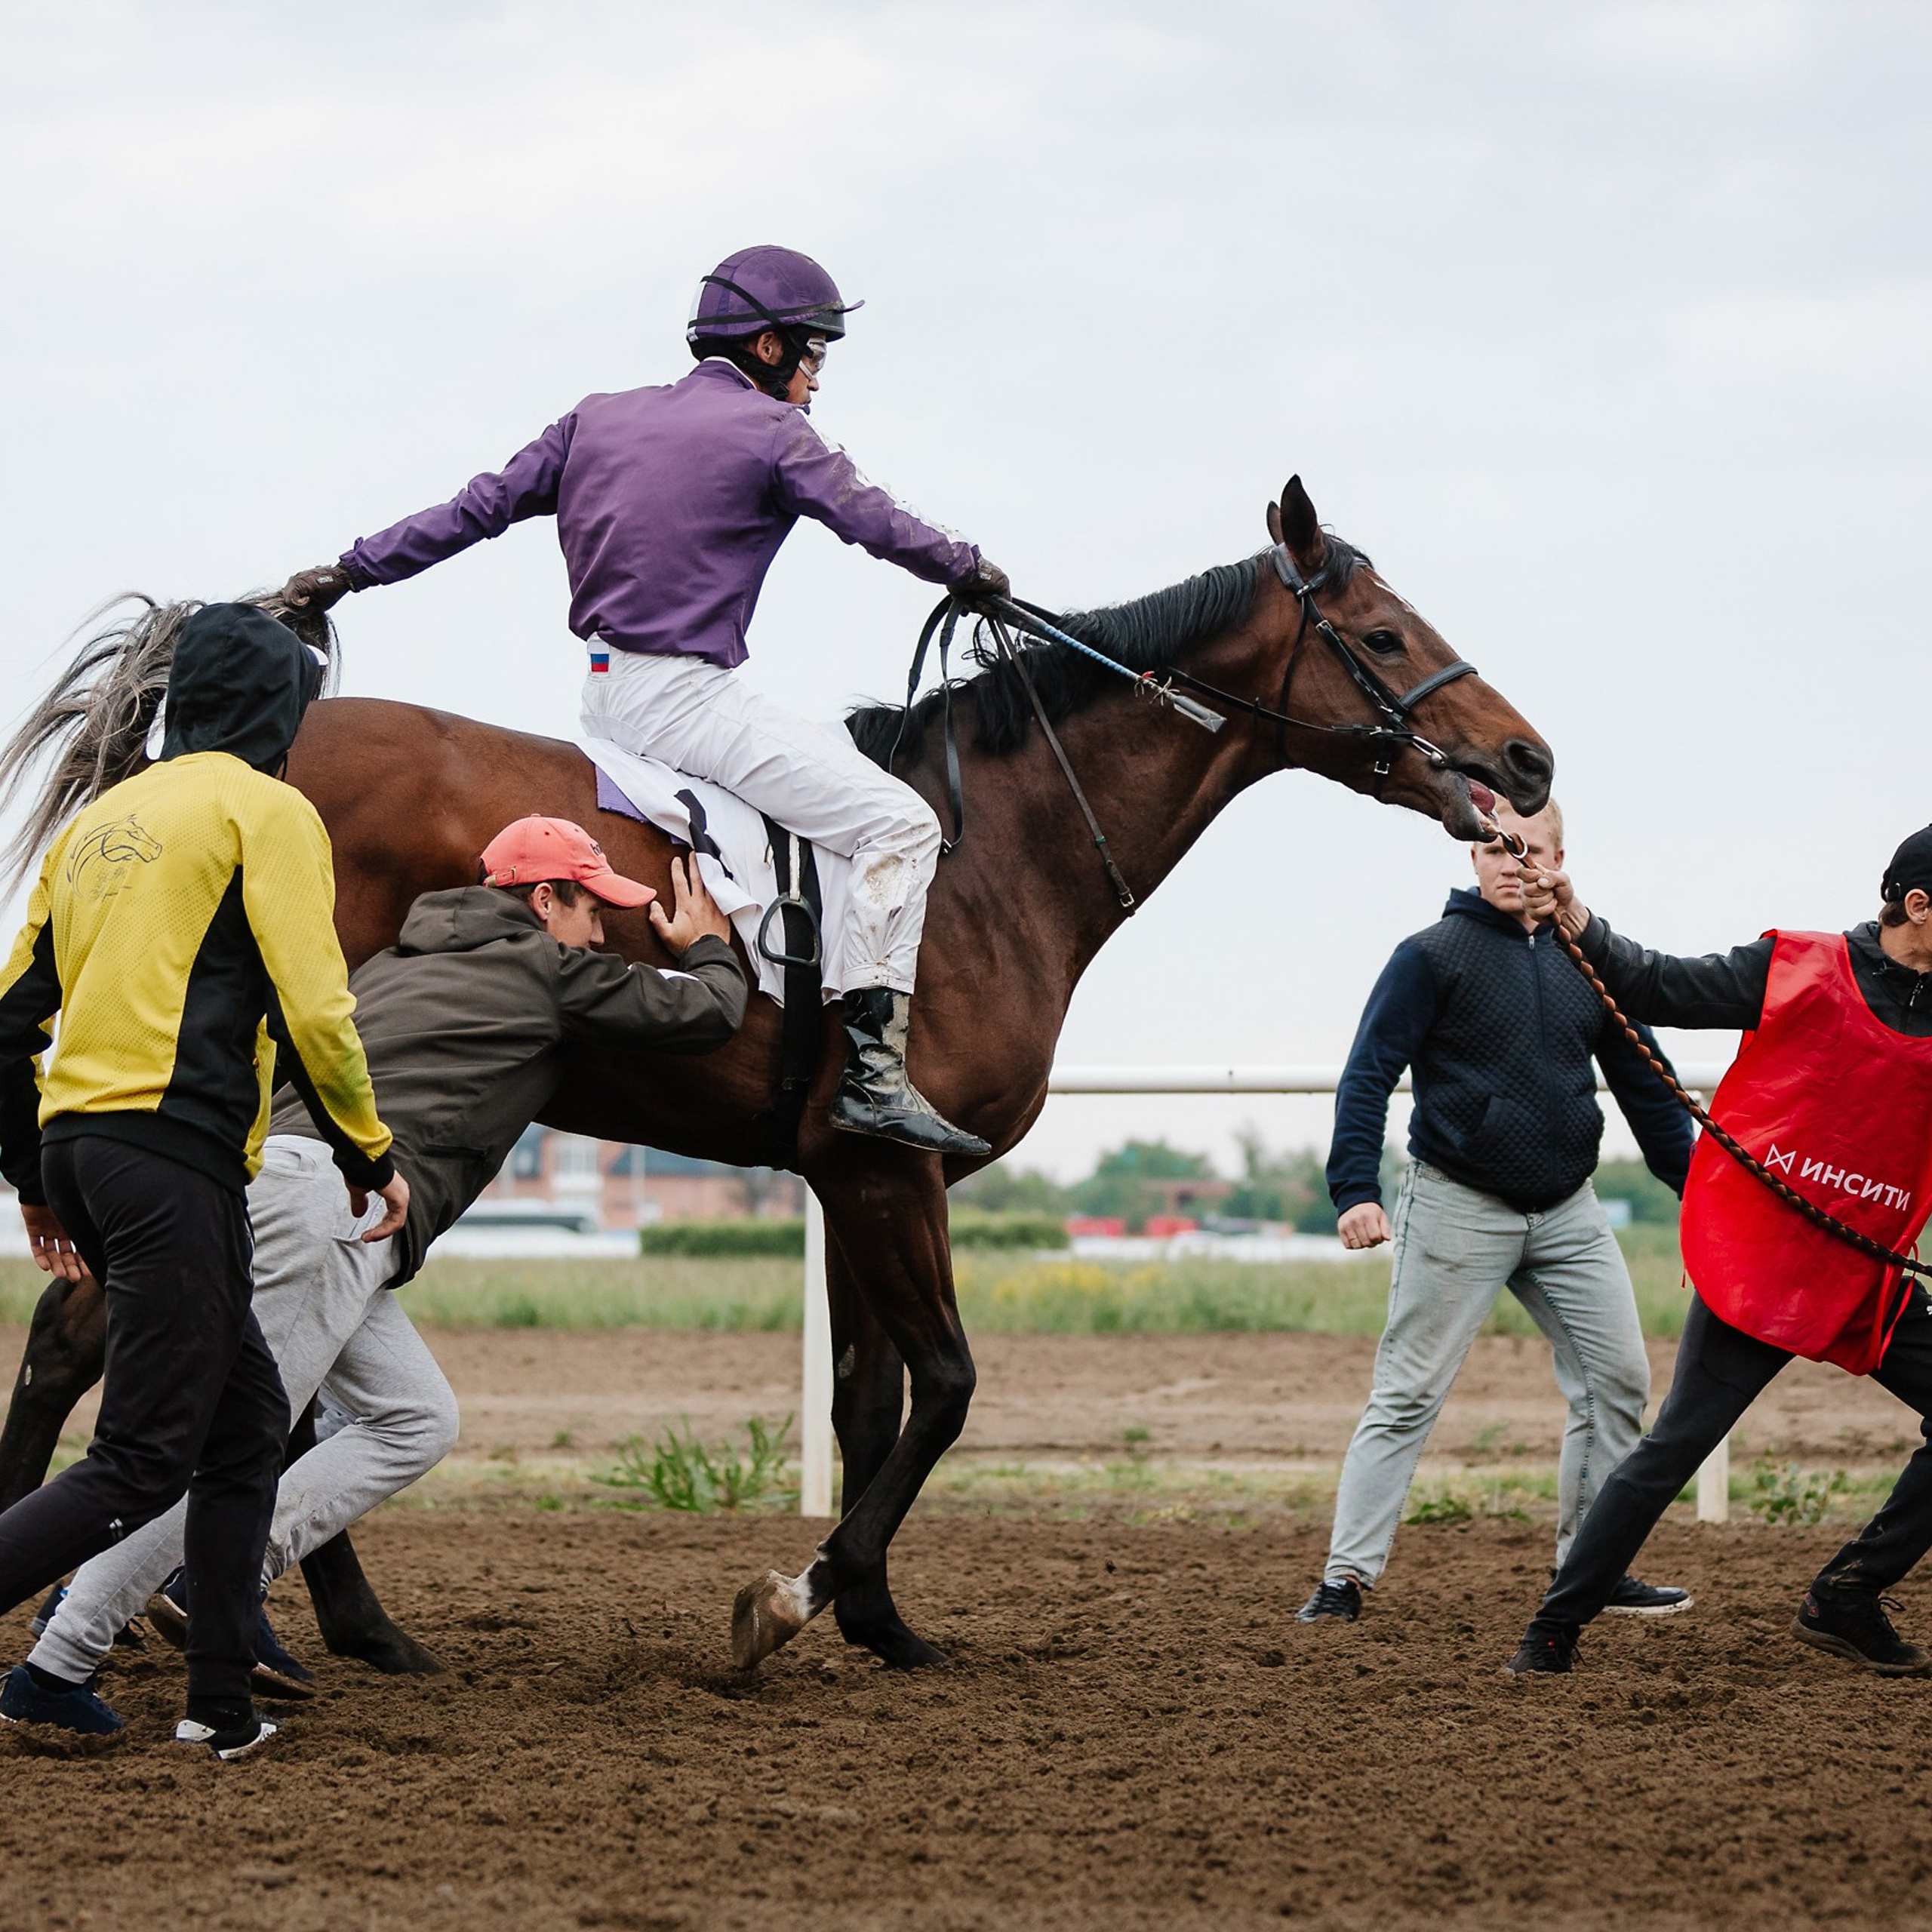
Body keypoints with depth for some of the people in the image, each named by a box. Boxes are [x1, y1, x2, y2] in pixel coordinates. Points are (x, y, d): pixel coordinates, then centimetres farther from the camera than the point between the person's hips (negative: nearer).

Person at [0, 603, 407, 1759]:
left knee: (249, 1421, 16)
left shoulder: (101, 820, 21)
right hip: (176, 1151, -8)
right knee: (144, 1463, -9)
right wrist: (371, 1154, 1)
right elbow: (311, 1007, -11)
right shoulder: (267, 809, -1)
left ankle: (224, 1706, 13)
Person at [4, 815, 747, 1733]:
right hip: (330, 1201, -9)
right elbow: (707, 1013, 14)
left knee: (416, 1420, 14)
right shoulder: (550, 972, 8)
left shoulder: (399, 960, 30)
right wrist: (709, 949, 32)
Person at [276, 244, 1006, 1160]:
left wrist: (349, 572, 20)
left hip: (605, 695, 9)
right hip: (686, 697, -9)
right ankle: (872, 1072, -20)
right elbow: (881, 526, 1)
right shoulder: (773, 435, -4)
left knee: (834, 749, 29)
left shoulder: (601, 419, 15)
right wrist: (971, 571, 19)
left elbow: (478, 508, 14)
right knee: (899, 825, -11)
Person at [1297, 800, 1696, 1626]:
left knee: (1618, 1379, 2)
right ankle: (1346, 1577, -5)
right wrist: (1355, 1189, -22)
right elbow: (1368, 1076, -10)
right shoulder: (1433, 956, -7)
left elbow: (1643, 1087, 16)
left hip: (1567, 1210, 5)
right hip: (1459, 1207, -5)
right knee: (1409, 1395, -5)